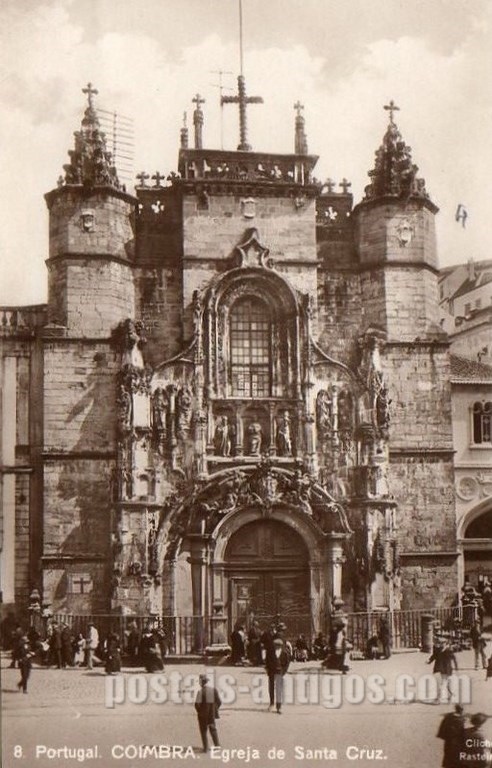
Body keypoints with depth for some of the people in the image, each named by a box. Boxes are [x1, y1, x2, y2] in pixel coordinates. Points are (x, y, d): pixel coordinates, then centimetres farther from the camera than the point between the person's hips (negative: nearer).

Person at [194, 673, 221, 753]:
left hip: (203, 714, -4)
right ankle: (217, 745, 16)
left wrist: (198, 711, -2)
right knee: (213, 729, 20)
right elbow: (219, 702, -1)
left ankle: (206, 748, 6)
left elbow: (197, 703, -20)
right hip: (212, 714, 4)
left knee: (204, 731, 7)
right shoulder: (214, 690, -4)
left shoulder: (200, 691, -18)